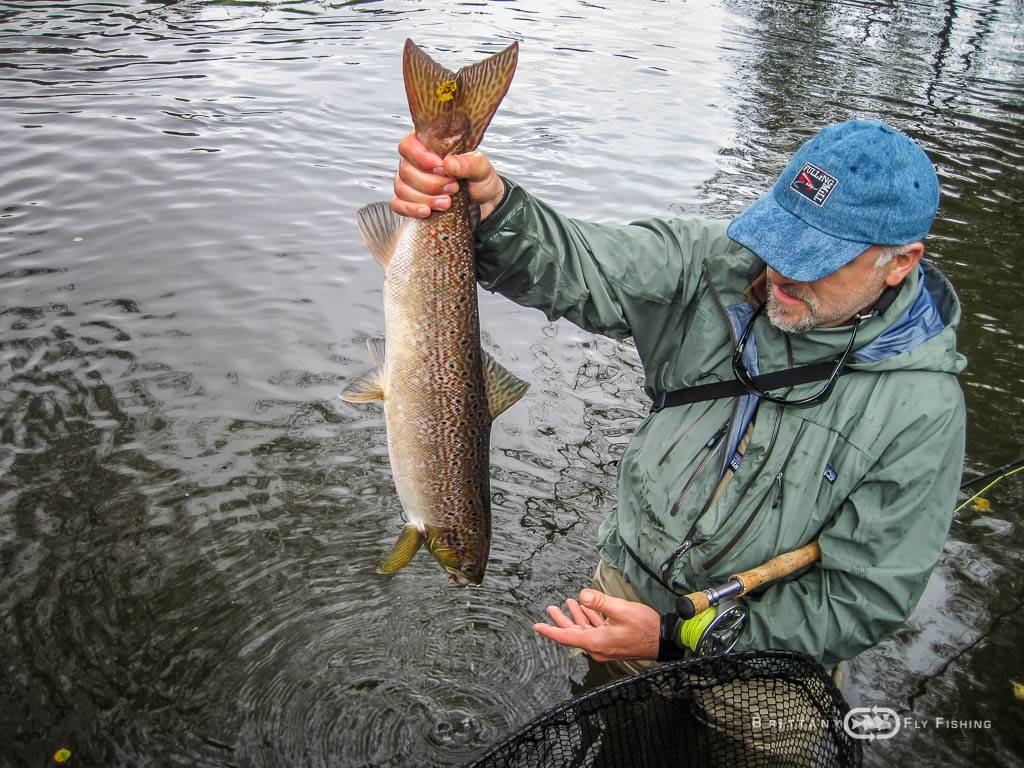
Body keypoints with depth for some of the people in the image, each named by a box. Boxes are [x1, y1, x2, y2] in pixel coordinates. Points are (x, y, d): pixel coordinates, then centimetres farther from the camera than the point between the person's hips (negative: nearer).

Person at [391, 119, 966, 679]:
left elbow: (866, 601, -22)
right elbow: (577, 266, -26)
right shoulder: (718, 263, -17)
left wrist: (675, 639, -27)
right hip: (629, 580, 4)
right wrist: (490, 207, -50)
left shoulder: (922, 409, -25)